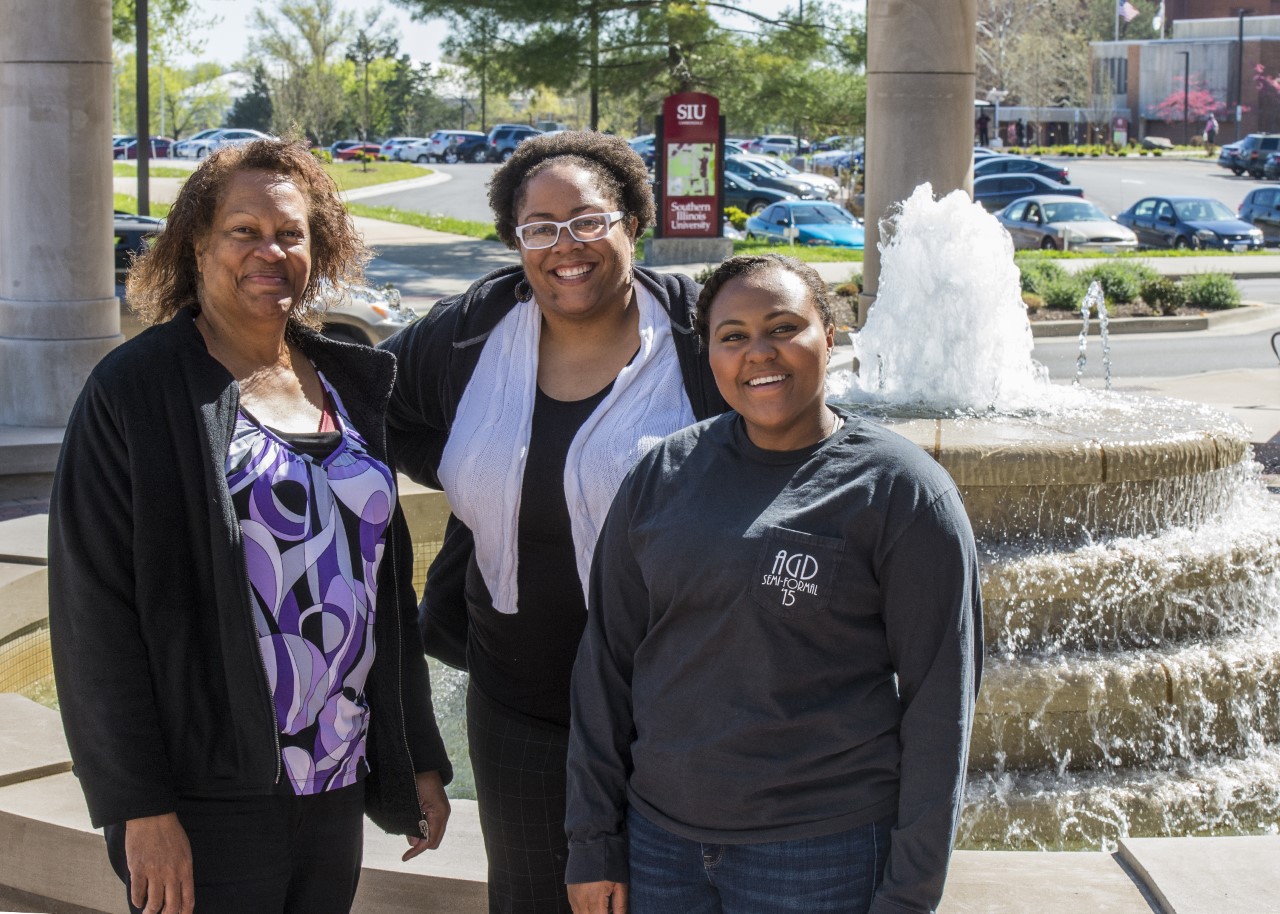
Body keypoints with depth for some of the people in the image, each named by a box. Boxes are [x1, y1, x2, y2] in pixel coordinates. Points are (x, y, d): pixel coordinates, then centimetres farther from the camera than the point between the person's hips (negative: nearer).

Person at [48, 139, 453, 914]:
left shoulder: (348, 383, 11)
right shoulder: (135, 391, -8)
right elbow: (95, 612, -12)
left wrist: (420, 760, 13)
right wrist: (140, 807, -16)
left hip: (337, 793, 6)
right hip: (210, 805, -6)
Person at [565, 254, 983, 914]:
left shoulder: (902, 491, -7)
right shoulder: (662, 475, 4)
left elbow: (938, 703, -7)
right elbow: (606, 660, 8)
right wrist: (593, 841, 5)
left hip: (820, 852, -3)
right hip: (659, 836, 4)